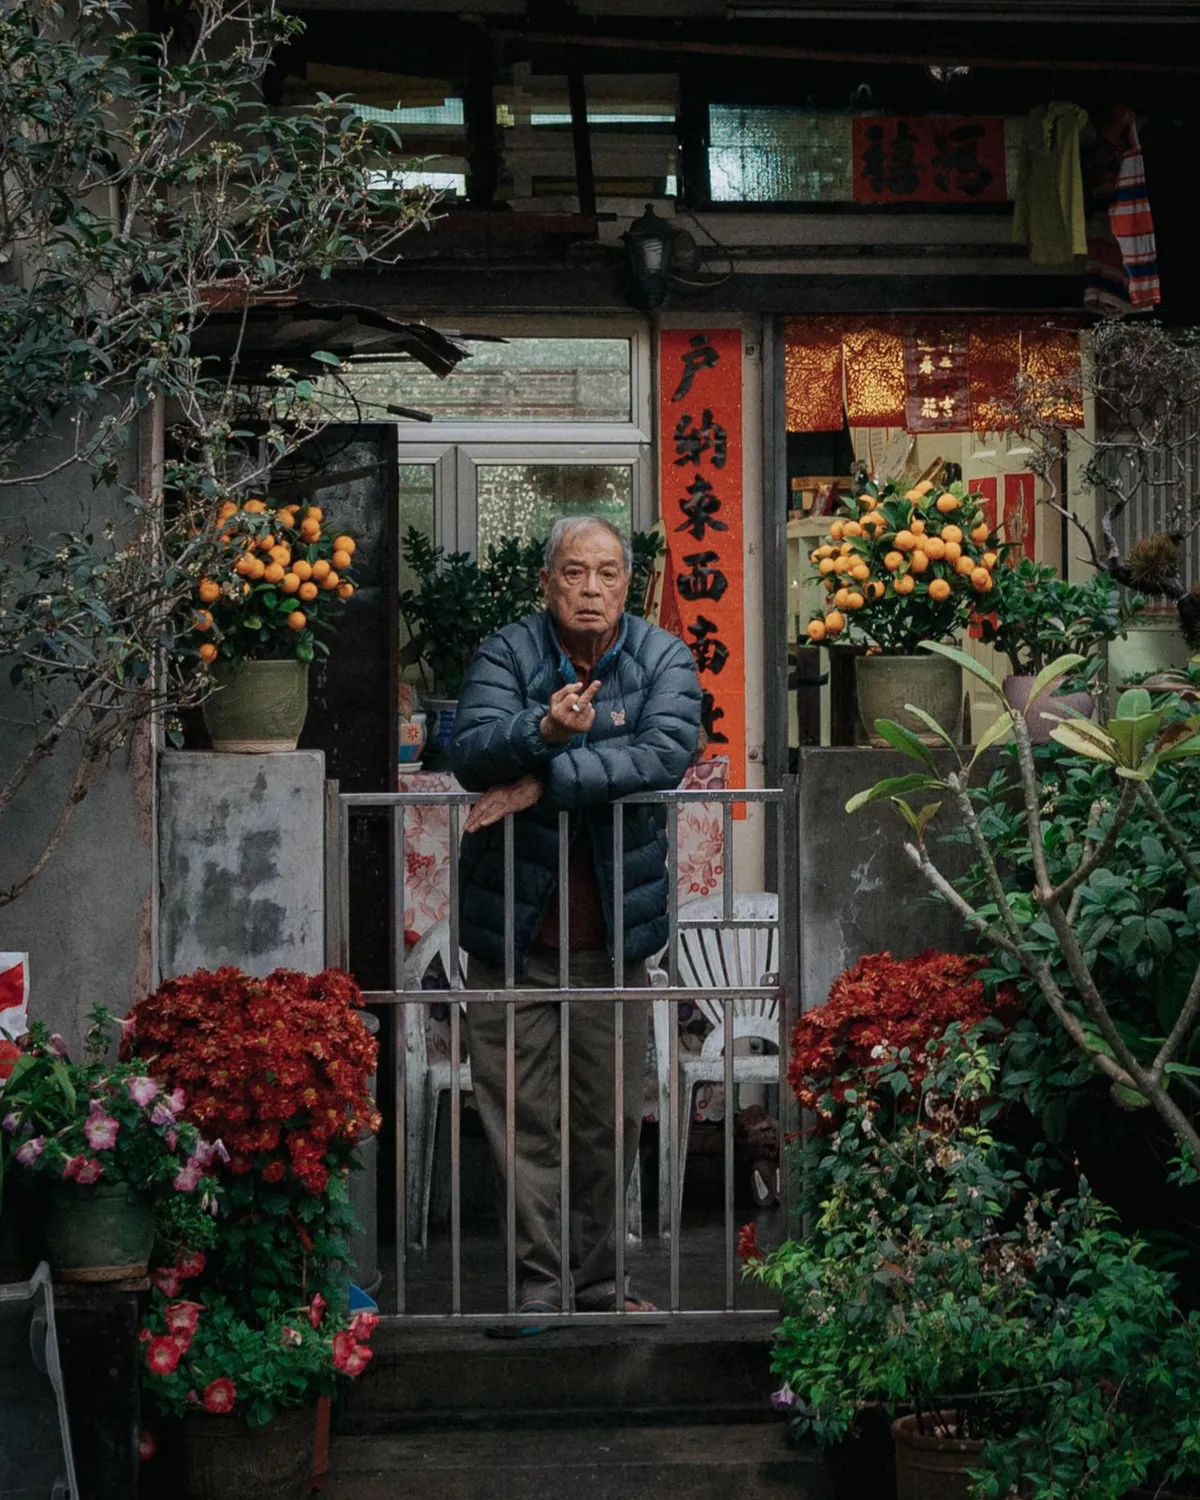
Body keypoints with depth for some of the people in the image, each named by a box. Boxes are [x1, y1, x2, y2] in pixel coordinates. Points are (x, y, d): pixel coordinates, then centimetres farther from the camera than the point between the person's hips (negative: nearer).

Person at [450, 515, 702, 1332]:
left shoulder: (664, 658, 2)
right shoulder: (507, 654, 0)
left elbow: (666, 752, -17)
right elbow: (471, 752, -14)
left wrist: (543, 782, -21)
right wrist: (544, 729, -34)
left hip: (616, 926, 1)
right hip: (516, 922, -1)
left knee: (611, 1116, 8)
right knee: (521, 1111, 0)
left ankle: (599, 1279, 20)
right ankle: (536, 1280, 8)